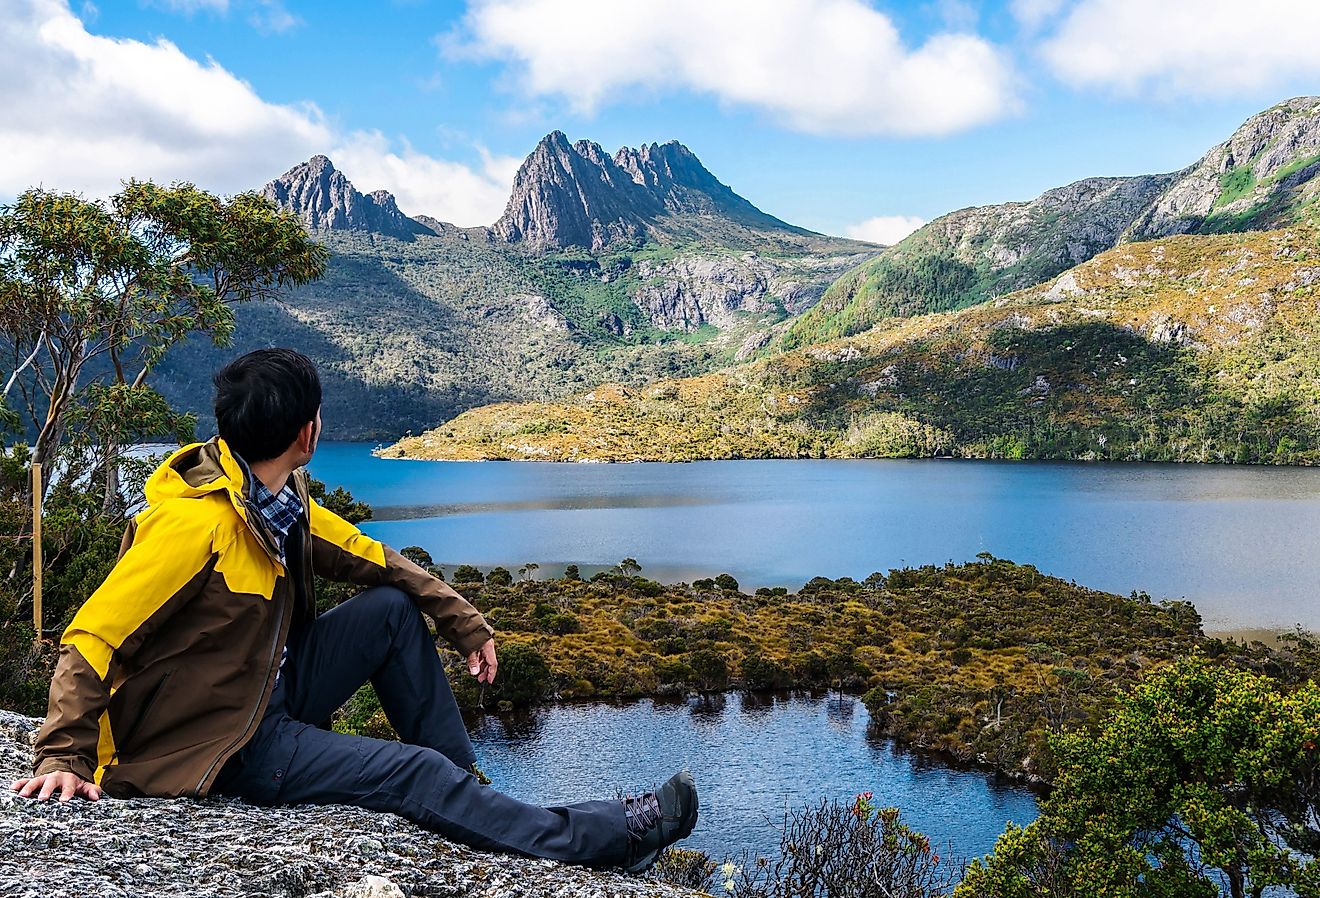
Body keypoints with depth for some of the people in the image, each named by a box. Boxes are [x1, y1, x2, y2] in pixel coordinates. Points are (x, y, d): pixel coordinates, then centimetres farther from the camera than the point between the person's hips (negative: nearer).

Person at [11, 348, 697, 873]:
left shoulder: (280, 498, -1)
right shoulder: (196, 521, -28)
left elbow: (371, 557, 8)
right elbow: (93, 640, -26)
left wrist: (465, 622, 6)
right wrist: (65, 758, -29)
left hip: (272, 687, 9)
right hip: (215, 742, -9)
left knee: (393, 608, 1)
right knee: (415, 772, -16)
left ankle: (466, 788, 7)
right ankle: (608, 839, -6)